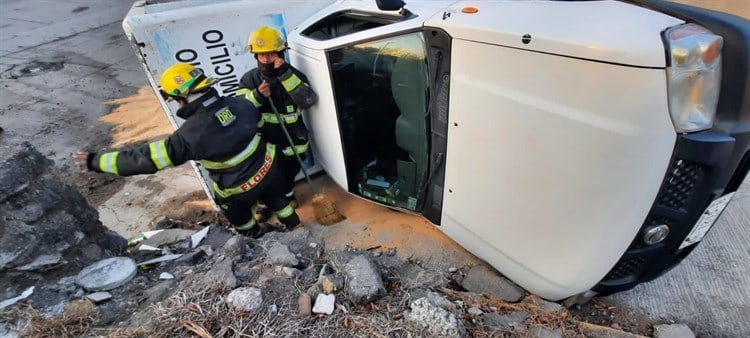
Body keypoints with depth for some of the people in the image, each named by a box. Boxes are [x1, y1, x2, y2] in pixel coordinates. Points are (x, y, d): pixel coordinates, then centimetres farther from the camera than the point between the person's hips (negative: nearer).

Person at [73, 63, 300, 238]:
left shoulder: (191, 133, -30)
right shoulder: (237, 104, -16)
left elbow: (146, 158, -23)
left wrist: (95, 161, -13)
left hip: (241, 187, -4)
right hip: (269, 166, 4)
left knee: (234, 209, 29)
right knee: (275, 196, 31)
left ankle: (254, 232, 55)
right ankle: (292, 223, 55)